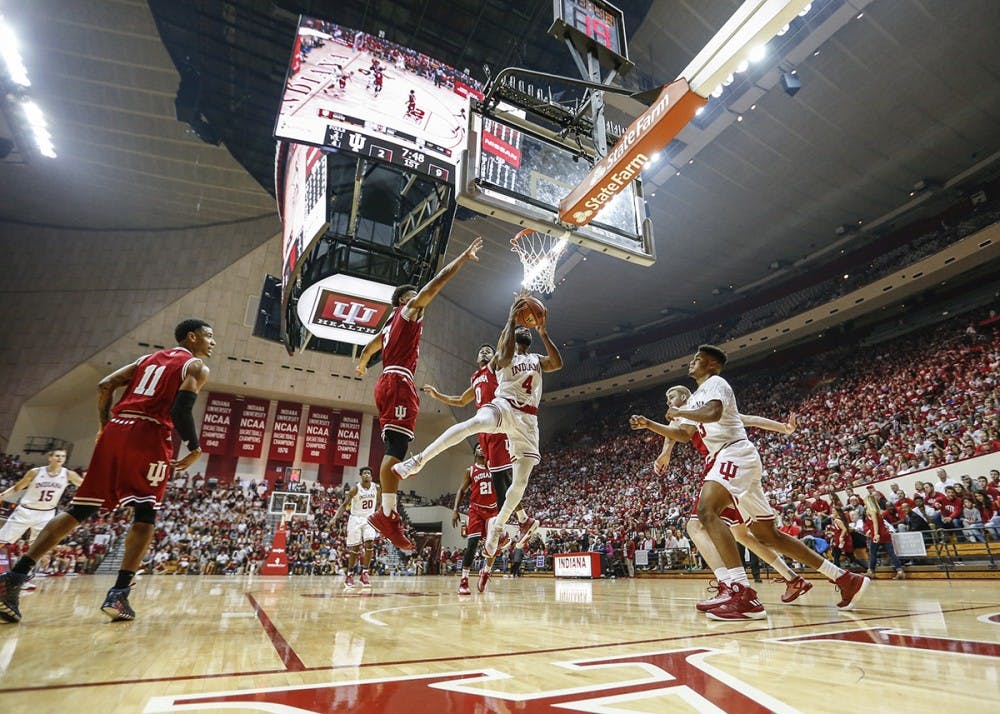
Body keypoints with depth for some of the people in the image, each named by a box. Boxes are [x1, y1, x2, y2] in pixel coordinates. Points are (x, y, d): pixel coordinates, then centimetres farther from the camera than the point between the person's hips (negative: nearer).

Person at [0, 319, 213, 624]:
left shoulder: (148, 358, 25)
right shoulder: (196, 366, 4)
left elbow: (105, 385, 17)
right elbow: (182, 407, -12)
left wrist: (106, 426, 25)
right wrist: (195, 447, -2)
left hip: (116, 429, 6)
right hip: (150, 435, -6)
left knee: (79, 508, 12)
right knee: (145, 514, 2)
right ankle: (119, 594, -5)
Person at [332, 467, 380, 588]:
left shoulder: (376, 488, -1)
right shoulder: (355, 488, -13)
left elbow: (378, 504, 13)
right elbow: (344, 504, -12)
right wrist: (336, 517, -26)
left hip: (369, 519, 2)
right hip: (356, 519, -2)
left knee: (369, 544, -16)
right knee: (354, 548, 0)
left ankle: (364, 574, -6)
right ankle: (349, 575, 18)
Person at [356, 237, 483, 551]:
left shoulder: (391, 324, 30)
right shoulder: (410, 309, 7)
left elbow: (370, 346, 43)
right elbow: (437, 282, 0)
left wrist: (361, 365, 63)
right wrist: (465, 256, 5)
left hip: (388, 383, 10)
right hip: (398, 381, -10)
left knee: (394, 449, 4)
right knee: (397, 448, -19)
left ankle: (387, 513, 1)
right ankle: (387, 514, -25)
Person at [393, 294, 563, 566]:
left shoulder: (538, 359, 23)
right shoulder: (503, 356, 11)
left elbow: (558, 363, 1)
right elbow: (506, 356, -17)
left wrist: (543, 332, -3)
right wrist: (512, 318, -17)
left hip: (527, 420, 4)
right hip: (503, 407, -4)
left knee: (521, 481, -3)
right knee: (474, 423, -39)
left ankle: (497, 526, 19)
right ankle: (417, 461, -36)